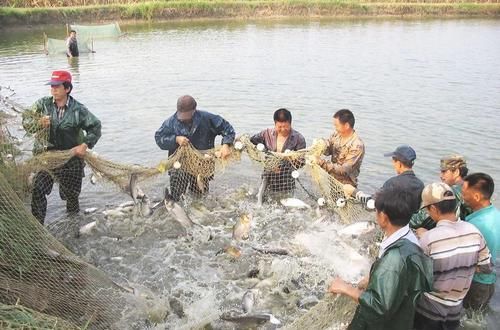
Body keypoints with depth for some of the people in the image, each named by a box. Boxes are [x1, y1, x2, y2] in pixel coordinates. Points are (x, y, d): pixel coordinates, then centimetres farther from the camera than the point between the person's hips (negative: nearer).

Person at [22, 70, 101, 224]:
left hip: (70, 157, -1)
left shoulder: (78, 109, -10)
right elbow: (26, 121, -4)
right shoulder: (42, 104, -5)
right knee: (37, 190, -9)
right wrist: (38, 123, -26)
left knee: (71, 194, 15)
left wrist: (85, 145, -16)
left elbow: (95, 126, -5)